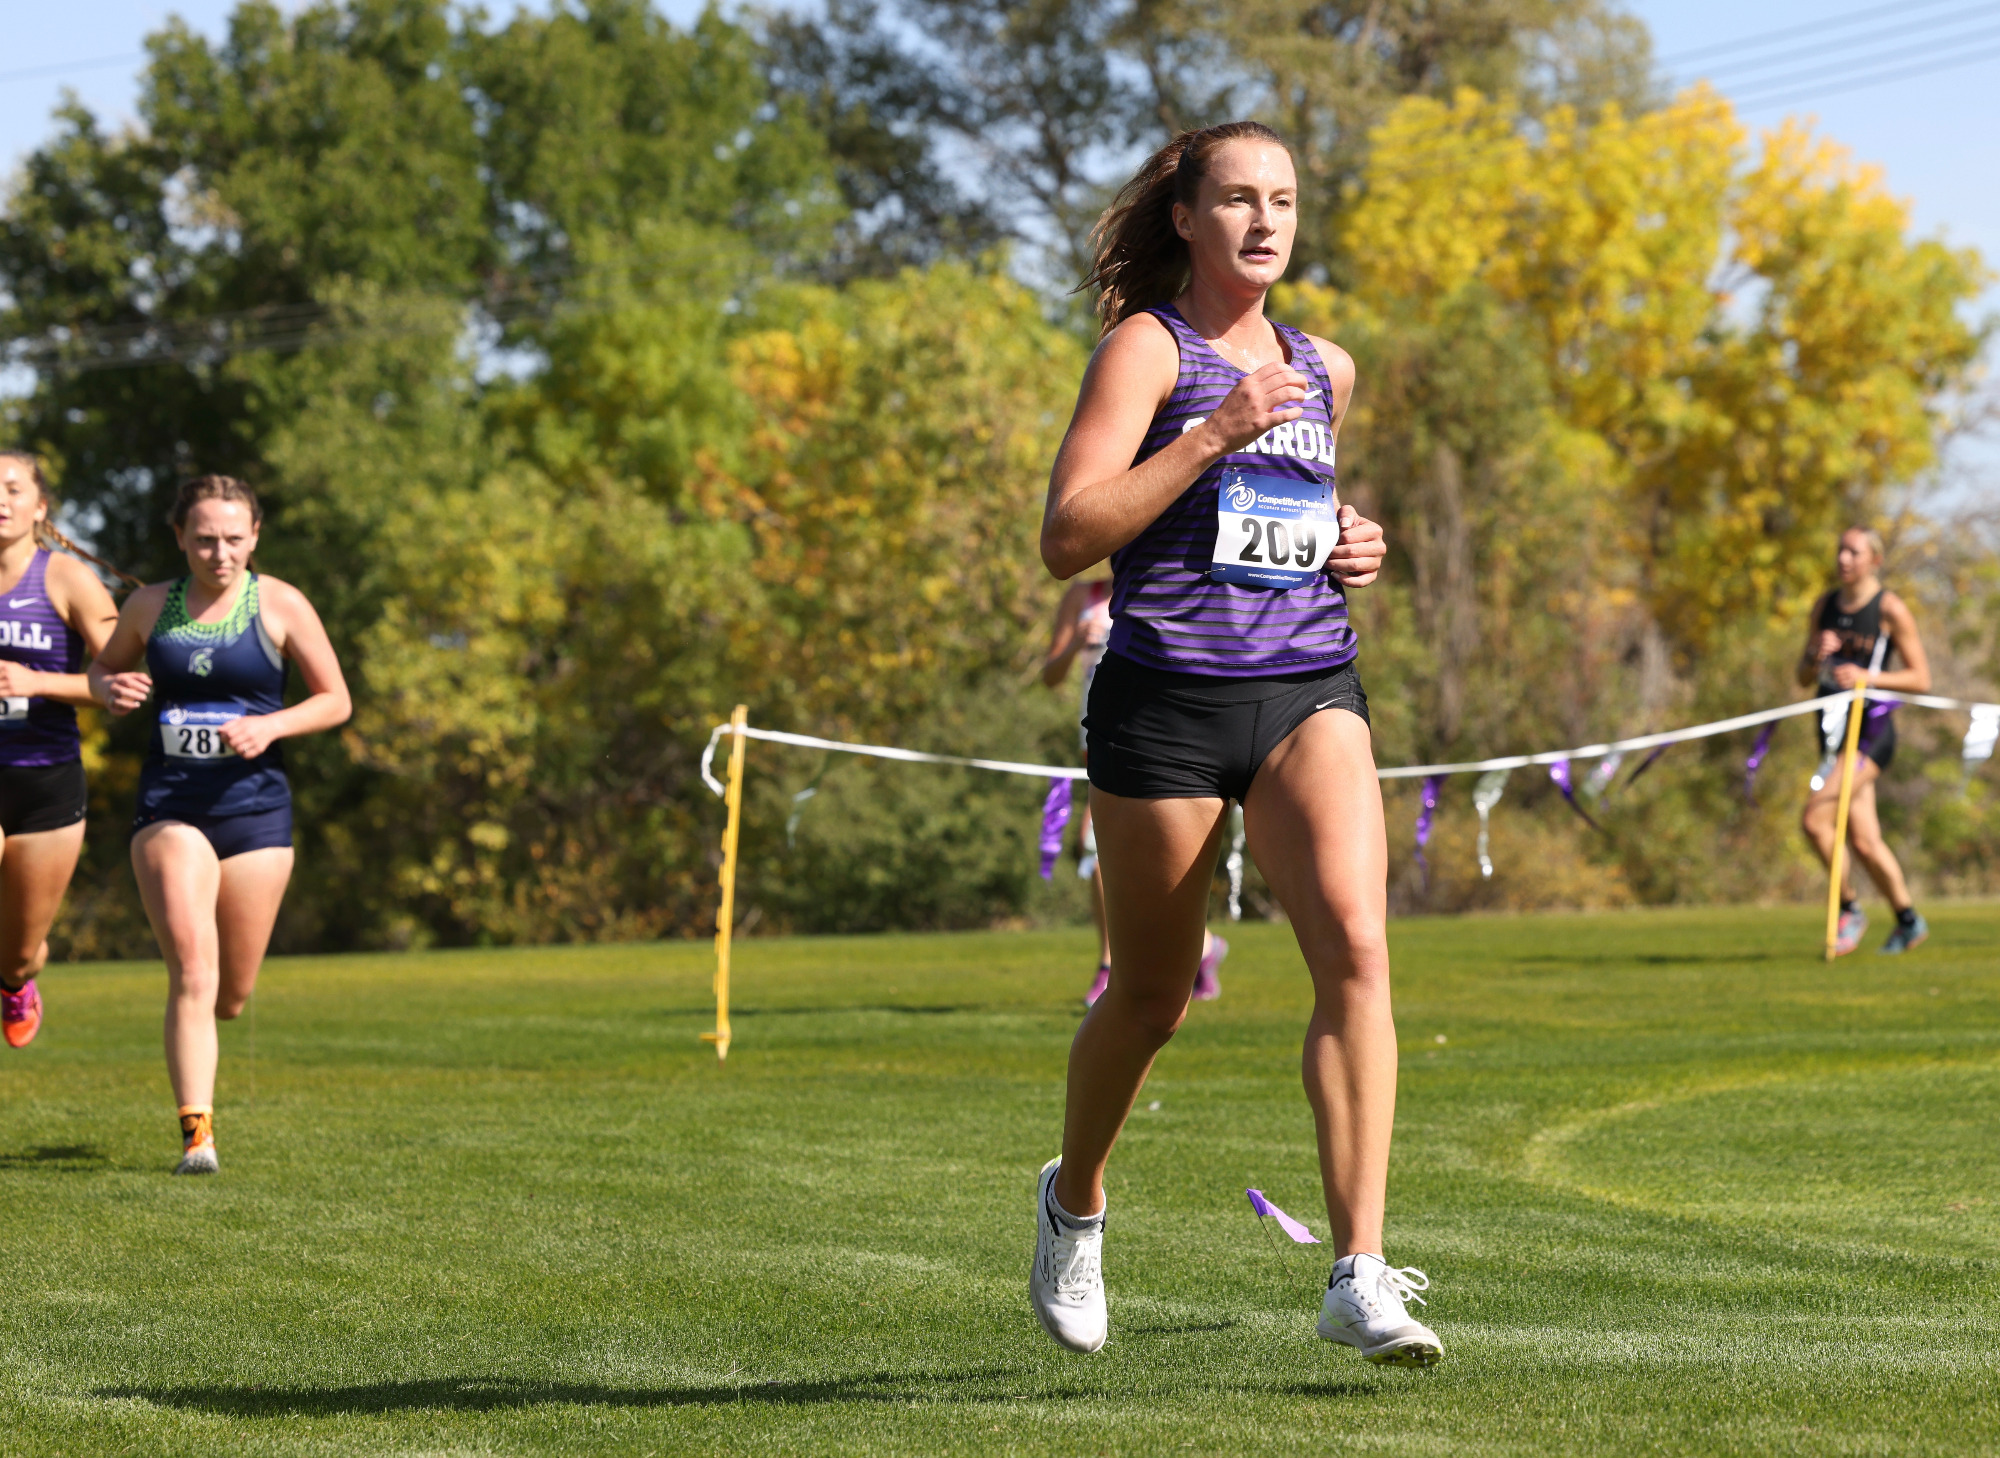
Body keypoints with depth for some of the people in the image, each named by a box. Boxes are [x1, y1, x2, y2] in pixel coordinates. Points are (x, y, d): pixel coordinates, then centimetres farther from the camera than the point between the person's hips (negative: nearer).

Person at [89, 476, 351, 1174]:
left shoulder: (281, 606, -1)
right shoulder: (150, 606, 5)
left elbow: (336, 700, 4)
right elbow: (102, 668, 21)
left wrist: (271, 725, -14)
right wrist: (111, 689, -3)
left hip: (254, 803, 0)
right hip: (169, 805, 0)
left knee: (232, 995, 8)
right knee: (191, 971, -18)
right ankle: (196, 1134, -18)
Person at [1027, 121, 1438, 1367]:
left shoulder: (1325, 370, 16)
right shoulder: (1147, 347, -2)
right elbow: (1068, 536, -13)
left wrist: (1349, 550, 12)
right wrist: (1213, 433, -19)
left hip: (1310, 691, 4)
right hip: (1168, 699, -4)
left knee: (1357, 945, -20)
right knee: (1152, 997, 9)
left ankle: (1361, 1275, -23)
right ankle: (1075, 1199, 40)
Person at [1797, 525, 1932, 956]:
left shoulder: (1890, 608, -8)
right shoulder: (1824, 607, 10)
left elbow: (1921, 679, -8)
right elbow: (1803, 677, 14)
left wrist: (1866, 677, -20)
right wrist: (1817, 656, -8)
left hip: (1872, 731, -6)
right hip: (1835, 731, 6)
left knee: (1814, 818, -19)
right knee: (1863, 841, 7)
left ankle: (1850, 909, -2)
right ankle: (1908, 921, 24)